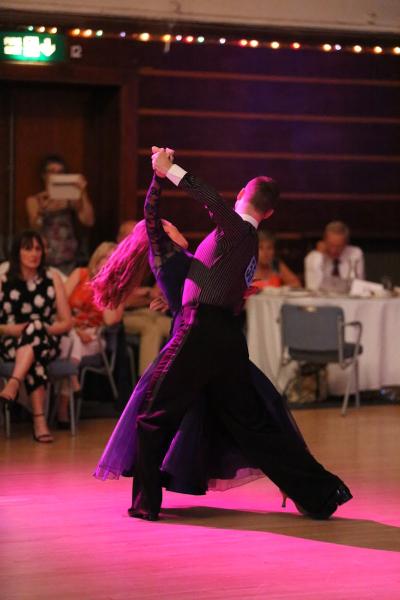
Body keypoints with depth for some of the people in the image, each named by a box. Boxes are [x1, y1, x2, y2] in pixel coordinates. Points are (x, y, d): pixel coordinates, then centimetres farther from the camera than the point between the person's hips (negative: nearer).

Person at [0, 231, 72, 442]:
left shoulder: (52, 279, 10)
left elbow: (66, 322, 7)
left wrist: (42, 329, -11)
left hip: (47, 343, 1)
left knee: (36, 326, -38)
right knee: (34, 361, -39)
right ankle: (39, 420, -48)